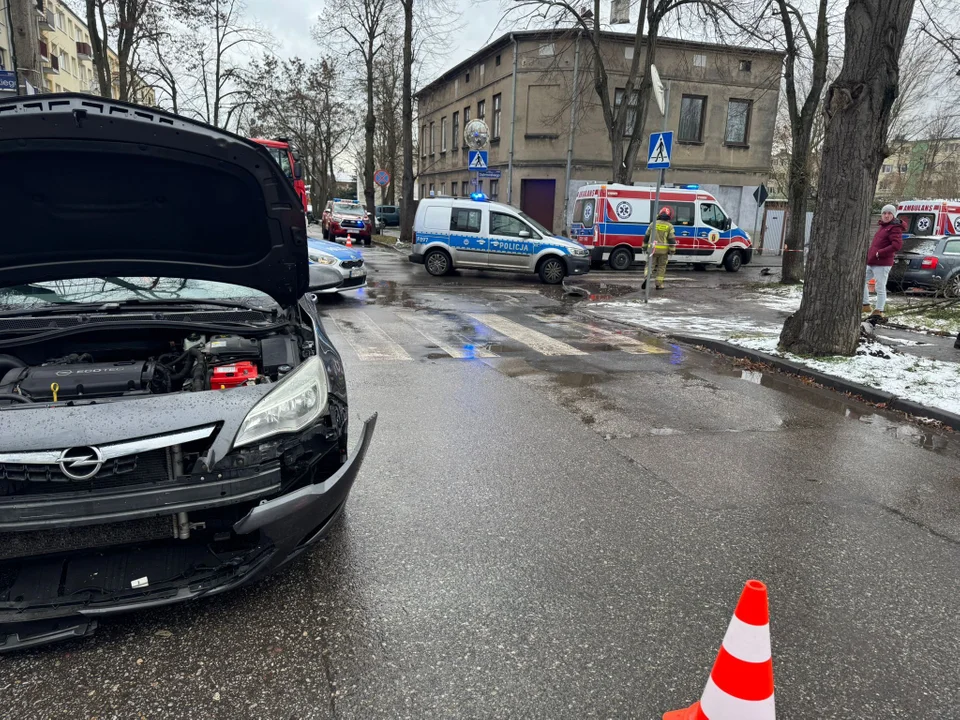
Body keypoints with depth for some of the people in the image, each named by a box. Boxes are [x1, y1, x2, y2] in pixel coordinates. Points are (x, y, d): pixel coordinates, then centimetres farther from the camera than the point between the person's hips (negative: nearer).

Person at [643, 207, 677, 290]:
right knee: (661, 267, 9)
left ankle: (647, 277, -19)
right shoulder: (669, 226, -1)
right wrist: (672, 250, 3)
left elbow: (646, 237, 9)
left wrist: (644, 247, 18)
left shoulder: (653, 224, 5)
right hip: (663, 250, -1)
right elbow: (672, 239, -3)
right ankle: (659, 284, 10)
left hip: (652, 249, 1)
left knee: (650, 264, 7)